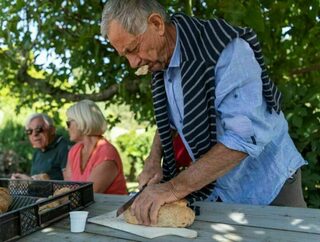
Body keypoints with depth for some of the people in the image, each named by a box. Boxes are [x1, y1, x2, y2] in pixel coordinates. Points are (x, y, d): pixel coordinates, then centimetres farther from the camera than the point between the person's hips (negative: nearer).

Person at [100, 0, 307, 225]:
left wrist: (175, 188, -32)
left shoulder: (225, 49, -26)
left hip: (268, 187, -6)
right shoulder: (162, 62, -2)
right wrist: (154, 159, -2)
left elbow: (246, 137, -33)